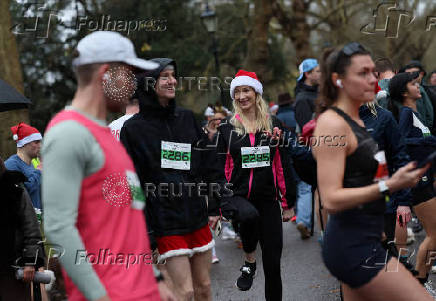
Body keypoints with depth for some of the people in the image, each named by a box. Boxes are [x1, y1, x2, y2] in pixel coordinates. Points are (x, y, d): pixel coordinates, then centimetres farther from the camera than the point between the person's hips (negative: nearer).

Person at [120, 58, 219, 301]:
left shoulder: (187, 118, 10)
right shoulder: (134, 128, -3)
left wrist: (213, 207, 9)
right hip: (166, 221, -5)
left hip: (197, 215, 5)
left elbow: (208, 163, 14)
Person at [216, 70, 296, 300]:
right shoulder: (227, 128, 4)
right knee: (249, 215, -37)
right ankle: (249, 262, -9)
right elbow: (220, 168, 5)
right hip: (237, 196, -1)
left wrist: (288, 203, 6)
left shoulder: (273, 125, 6)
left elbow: (283, 166, 8)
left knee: (272, 262, 1)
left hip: (268, 198, 2)